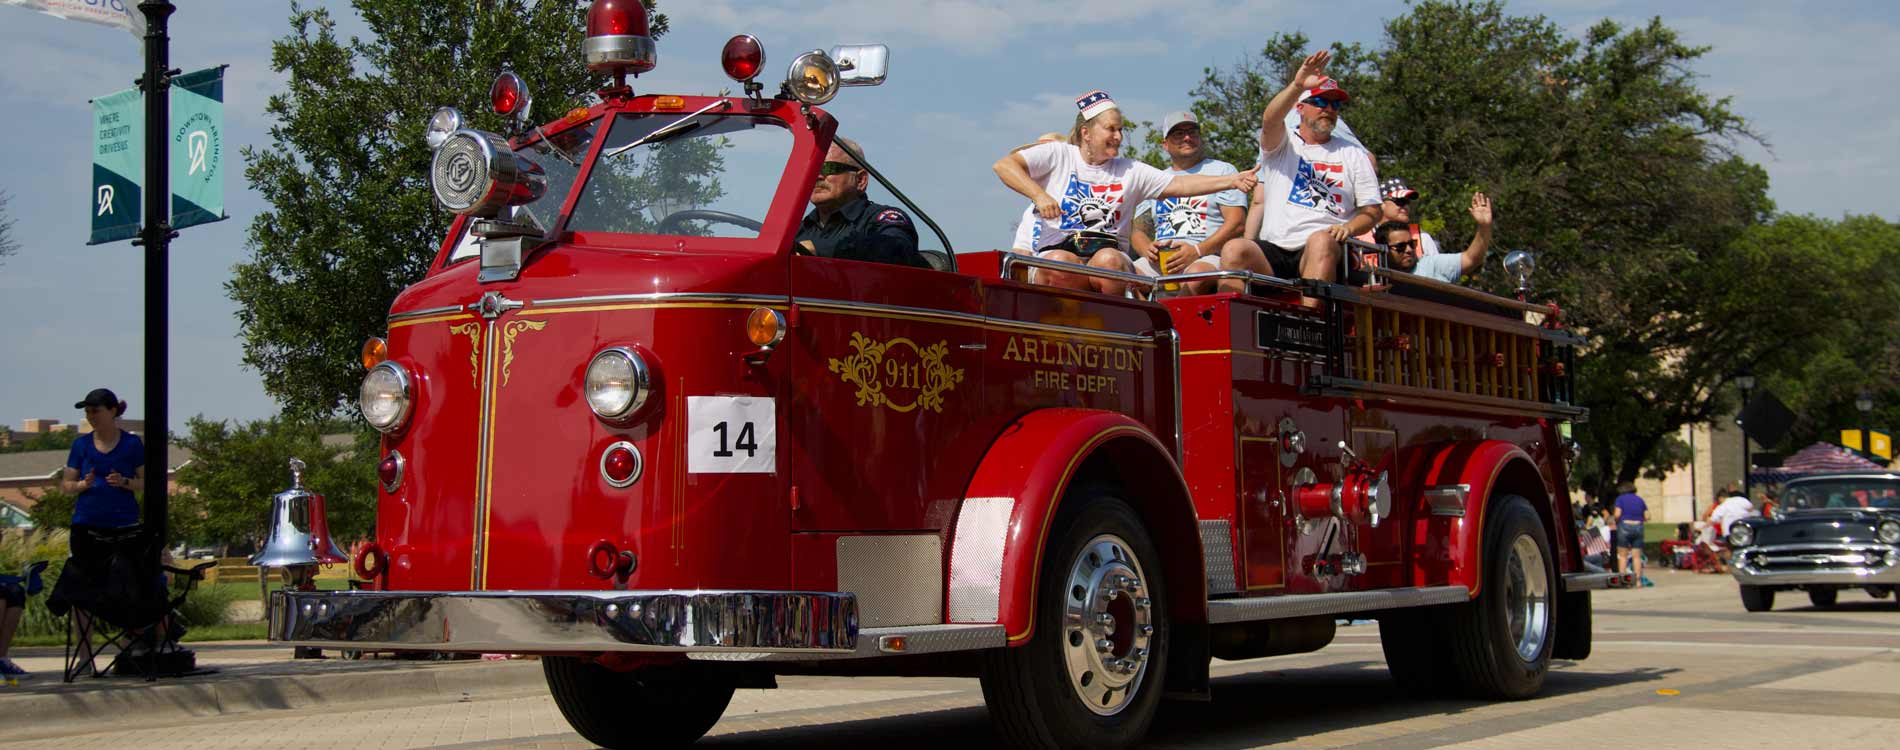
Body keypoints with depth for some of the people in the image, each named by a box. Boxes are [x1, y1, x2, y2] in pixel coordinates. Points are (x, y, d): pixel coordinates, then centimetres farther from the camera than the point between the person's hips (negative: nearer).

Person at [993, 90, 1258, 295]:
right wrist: (1039, 195, -13)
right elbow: (1003, 165, 0)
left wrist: (1231, 181, -1)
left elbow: (1179, 185, 10)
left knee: (1109, 261, -34)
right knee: (1060, 263, -37)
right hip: (1057, 251, -2)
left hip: (1111, 255, 2)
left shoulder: (1130, 171, 18)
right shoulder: (1058, 155, 9)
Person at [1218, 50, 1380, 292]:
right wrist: (1297, 85, -26)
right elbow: (1270, 120, -8)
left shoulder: (1354, 155, 20)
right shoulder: (1281, 145, 17)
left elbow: (1372, 210, 15)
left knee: (1322, 240, -36)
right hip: (1271, 250, 1)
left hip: (1323, 254, -1)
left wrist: (1348, 228, -8)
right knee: (1234, 249, -29)